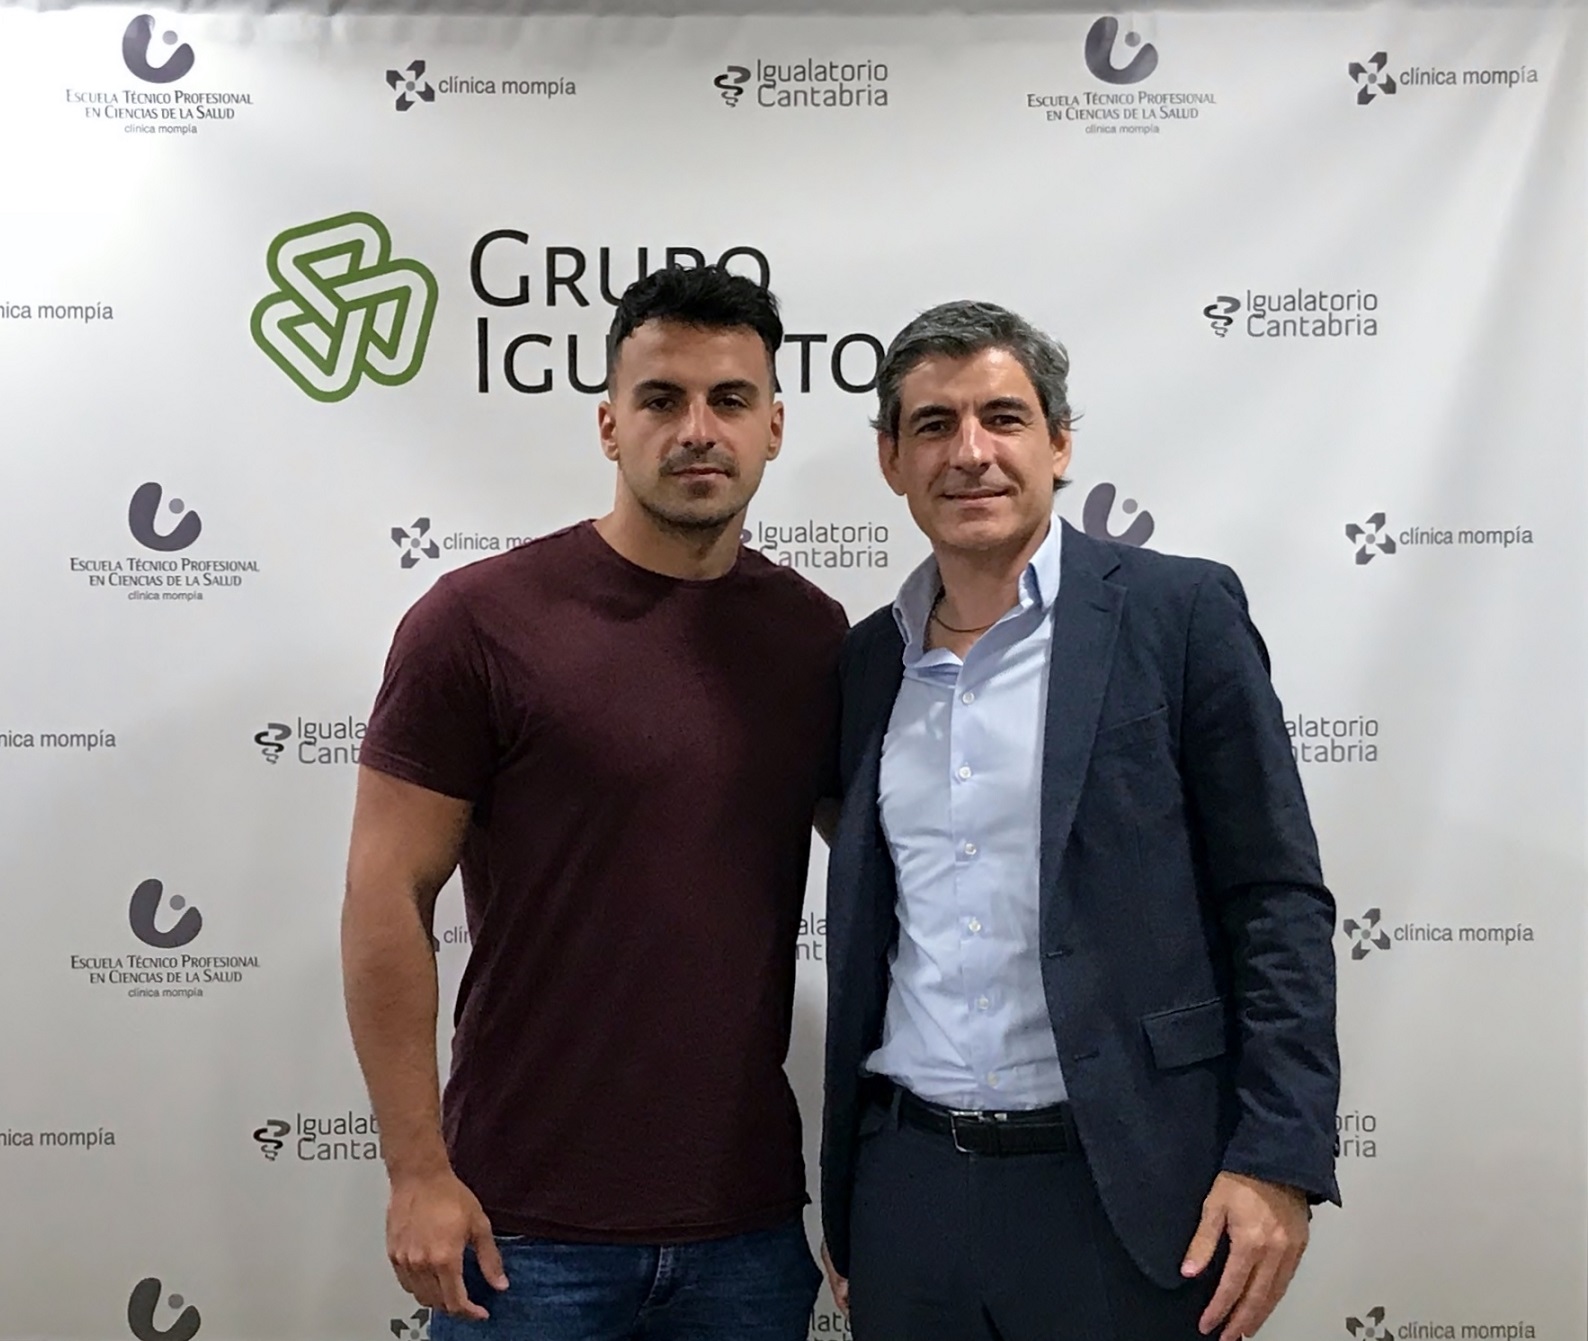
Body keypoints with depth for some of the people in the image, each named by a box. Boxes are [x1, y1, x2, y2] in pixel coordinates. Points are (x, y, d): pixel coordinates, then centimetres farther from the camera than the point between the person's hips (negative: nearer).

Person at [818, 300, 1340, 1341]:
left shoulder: (1179, 613, -5)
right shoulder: (868, 661, 8)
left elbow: (1278, 901, -6)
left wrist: (1279, 1161, -13)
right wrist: (842, 1202, 15)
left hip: (1120, 1188, -4)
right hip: (907, 1186, 4)